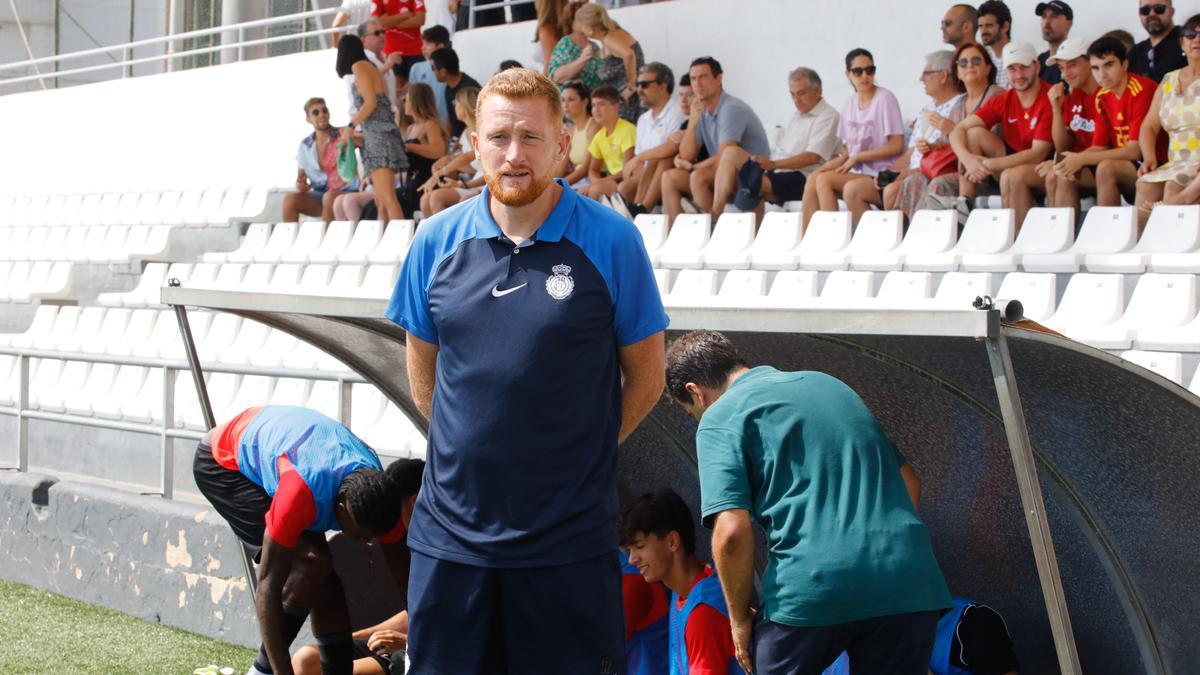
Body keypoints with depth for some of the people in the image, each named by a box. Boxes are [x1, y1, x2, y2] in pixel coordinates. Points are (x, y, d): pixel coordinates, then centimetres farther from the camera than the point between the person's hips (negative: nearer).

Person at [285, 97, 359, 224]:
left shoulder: (342, 135, -3)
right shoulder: (305, 145, 9)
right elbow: (301, 175, 14)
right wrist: (301, 186, -10)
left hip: (346, 193, -4)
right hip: (318, 195, 4)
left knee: (329, 197, -35)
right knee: (290, 199, -20)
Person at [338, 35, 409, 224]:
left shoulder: (359, 66, -2)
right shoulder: (371, 67, 23)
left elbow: (370, 103, -10)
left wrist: (351, 125, 0)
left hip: (377, 135, -9)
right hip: (379, 134, 9)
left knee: (386, 198, -18)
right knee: (381, 200, 4)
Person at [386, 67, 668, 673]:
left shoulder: (610, 241, -5)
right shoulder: (436, 240, 4)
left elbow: (645, 378, 2)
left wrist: (572, 457, 2)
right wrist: (479, 450, 8)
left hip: (569, 539, -3)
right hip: (450, 531, 3)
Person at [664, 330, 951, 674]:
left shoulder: (720, 417, 4)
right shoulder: (828, 384, 25)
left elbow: (732, 532, -8)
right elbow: (909, 481, 28)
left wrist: (740, 618, 5)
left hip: (812, 591, -5)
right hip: (907, 587, 5)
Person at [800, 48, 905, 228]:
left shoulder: (885, 99, -7)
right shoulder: (851, 102, 13)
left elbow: (897, 146, -12)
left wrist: (856, 158, -11)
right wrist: (840, 160, -5)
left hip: (878, 174, -6)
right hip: (856, 171, 6)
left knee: (824, 180, -22)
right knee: (813, 180, -15)